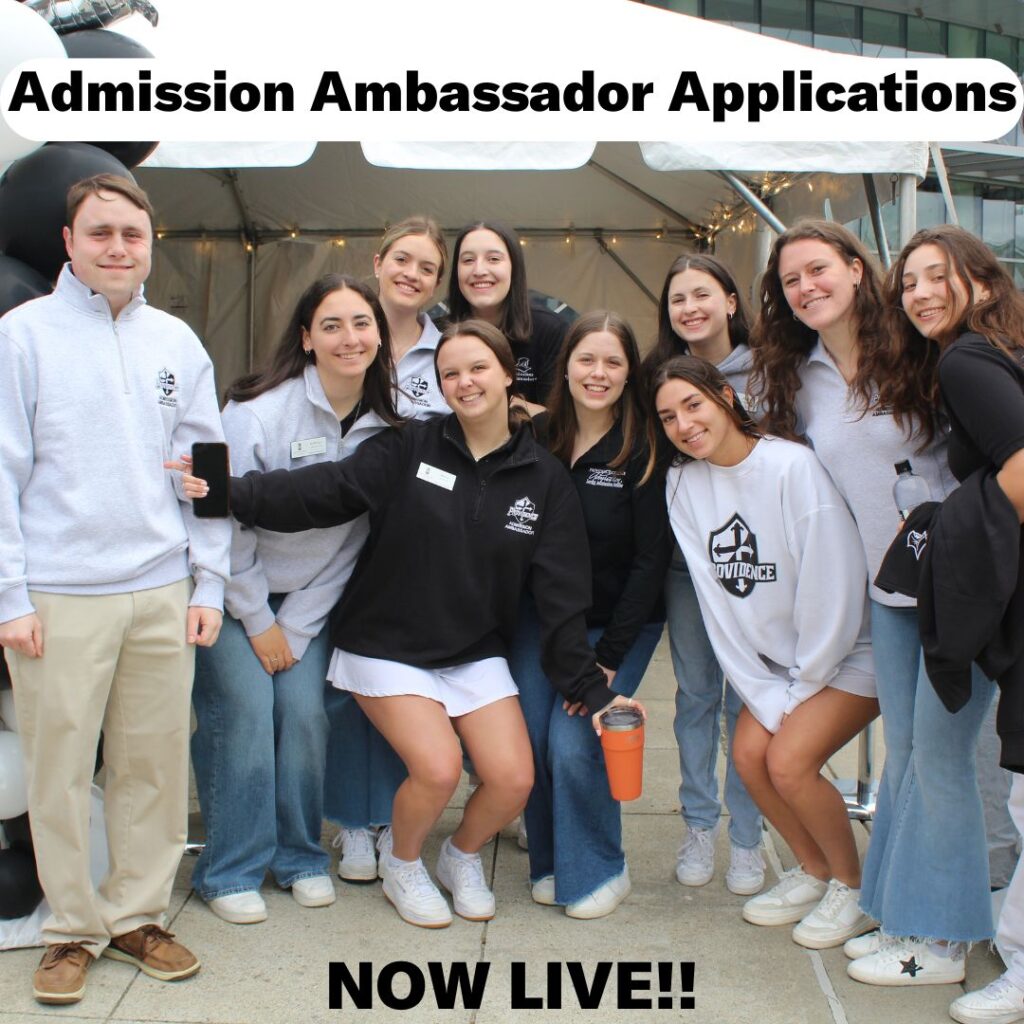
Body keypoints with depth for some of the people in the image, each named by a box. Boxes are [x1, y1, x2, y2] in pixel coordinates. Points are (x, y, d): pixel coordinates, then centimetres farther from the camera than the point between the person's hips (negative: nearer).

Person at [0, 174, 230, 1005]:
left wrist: (209, 583, 5)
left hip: (163, 594, 3)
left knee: (157, 766, 9)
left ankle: (138, 913, 27)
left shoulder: (177, 342, 9)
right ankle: (73, 928, 22)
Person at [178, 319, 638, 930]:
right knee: (439, 768, -20)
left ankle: (463, 857, 25)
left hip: (477, 652, 3)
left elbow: (562, 596, -2)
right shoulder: (410, 449, -8)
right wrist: (233, 493, -35)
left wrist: (590, 686, -6)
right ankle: (403, 866, 15)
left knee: (514, 781, -10)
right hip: (389, 647, -2)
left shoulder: (545, 480, -2)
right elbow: (324, 490, -20)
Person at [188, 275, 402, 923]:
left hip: (312, 596, 3)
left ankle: (300, 856, 13)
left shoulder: (384, 425, -7)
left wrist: (297, 626, -5)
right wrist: (258, 621, -8)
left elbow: (355, 531, -3)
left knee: (306, 710, -8)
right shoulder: (258, 409, -19)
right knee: (245, 710, -13)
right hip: (234, 589, -3)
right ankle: (231, 871, 5)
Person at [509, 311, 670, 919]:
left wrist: (609, 657, -13)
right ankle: (550, 860, 19)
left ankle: (599, 870, 11)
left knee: (573, 741, -15)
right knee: (531, 738, -7)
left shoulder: (644, 451, -11)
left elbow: (651, 561, -11)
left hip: (619, 623, -3)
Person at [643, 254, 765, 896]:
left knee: (746, 697, 4)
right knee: (695, 692, 10)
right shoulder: (659, 378, 4)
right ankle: (700, 826, 24)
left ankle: (747, 838, 17)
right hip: (684, 556, 2)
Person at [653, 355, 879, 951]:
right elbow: (716, 600, -3)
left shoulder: (793, 466, -23)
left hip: (850, 650, -6)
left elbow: (834, 589, -21)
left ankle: (853, 887, 8)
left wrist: (802, 690, -12)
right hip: (778, 656, 6)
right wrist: (764, 693, -7)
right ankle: (814, 872, 18)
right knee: (749, 752, -8)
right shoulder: (683, 484, -4)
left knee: (789, 761, -18)